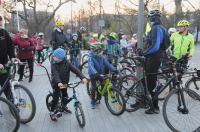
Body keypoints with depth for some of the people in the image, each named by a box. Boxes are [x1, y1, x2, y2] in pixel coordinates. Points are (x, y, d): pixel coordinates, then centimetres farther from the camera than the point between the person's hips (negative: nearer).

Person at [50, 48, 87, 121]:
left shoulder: (66, 63, -13)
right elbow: (55, 74, -33)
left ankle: (64, 107, 43)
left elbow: (75, 70, -20)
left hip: (64, 82, 3)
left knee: (65, 96, 16)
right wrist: (58, 82, -51)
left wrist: (82, 77, -33)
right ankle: (52, 112, 12)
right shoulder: (53, 64, -19)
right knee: (56, 98, -5)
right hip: (56, 83, -3)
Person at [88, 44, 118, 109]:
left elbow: (107, 64, -10)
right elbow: (91, 66, -34)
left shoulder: (102, 58, -3)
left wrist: (114, 69, -24)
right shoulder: (91, 58, -18)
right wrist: (95, 73, -51)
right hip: (93, 74, -5)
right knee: (94, 87, -10)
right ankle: (93, 101, 9)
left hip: (100, 74, 5)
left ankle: (98, 98, 25)